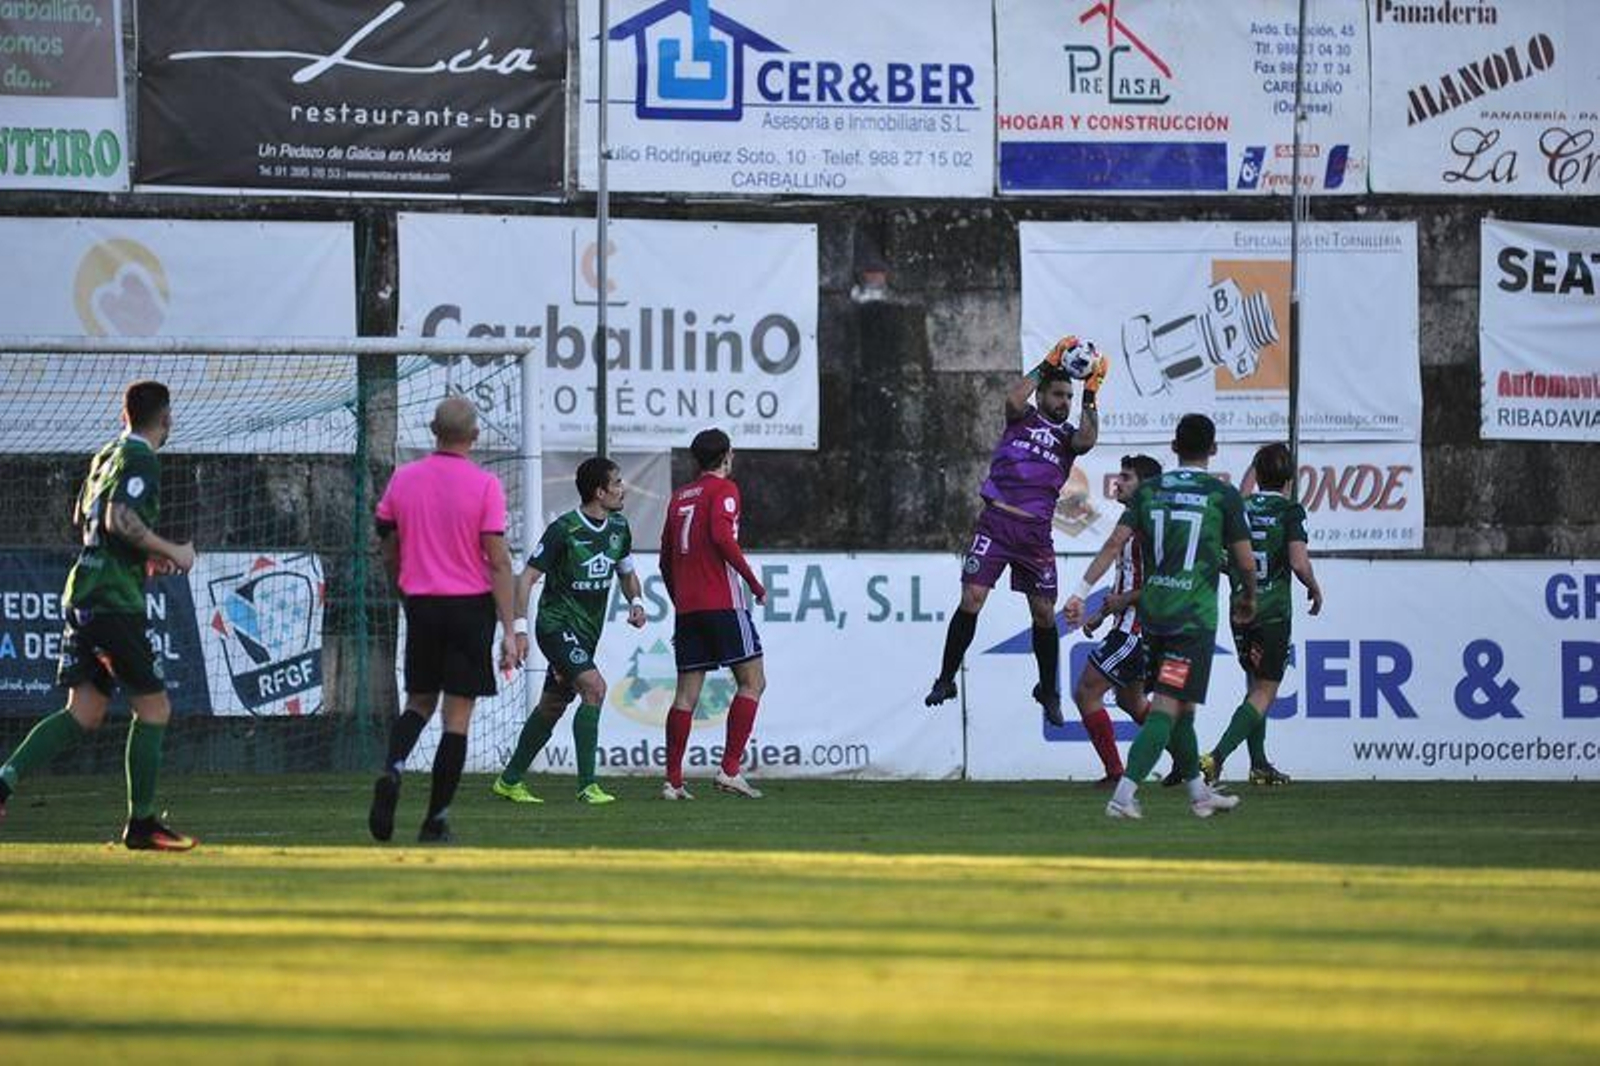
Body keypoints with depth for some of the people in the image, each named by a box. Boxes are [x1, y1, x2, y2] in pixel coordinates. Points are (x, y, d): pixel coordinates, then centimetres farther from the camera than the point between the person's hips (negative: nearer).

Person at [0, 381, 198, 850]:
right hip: (115, 598, -9)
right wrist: (171, 552, -13)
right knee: (154, 707, 0)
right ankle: (141, 823, 1)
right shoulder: (140, 460, -10)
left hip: (83, 595, 9)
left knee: (84, 713, 7)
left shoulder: (104, 456, 17)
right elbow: (120, 518, -23)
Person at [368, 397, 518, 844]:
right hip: (471, 606, -3)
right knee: (457, 717, 3)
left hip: (420, 603, 3)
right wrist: (509, 631, -9)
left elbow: (389, 555, 9)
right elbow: (499, 561, -12)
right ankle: (436, 821, 2)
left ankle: (392, 770, -12)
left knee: (419, 702, 17)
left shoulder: (403, 479, 2)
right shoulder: (484, 485, -9)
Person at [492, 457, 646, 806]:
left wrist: (635, 602, 2)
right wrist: (520, 627, -22)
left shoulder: (619, 528, 5)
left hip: (587, 632, 8)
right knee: (594, 687, -24)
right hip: (557, 624, -8)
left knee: (552, 706, 14)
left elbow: (627, 572, 22)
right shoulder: (563, 530, -17)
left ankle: (509, 781, 27)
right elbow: (527, 577, -15)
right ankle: (587, 785, -23)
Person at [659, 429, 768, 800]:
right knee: (752, 682, -1)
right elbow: (722, 536, -18)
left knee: (687, 692, 6)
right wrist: (754, 583, -13)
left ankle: (673, 780, 0)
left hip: (686, 608, 7)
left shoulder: (680, 497, 17)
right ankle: (730, 769, -10)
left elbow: (666, 560, 19)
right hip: (722, 601, -7)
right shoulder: (723, 489, -2)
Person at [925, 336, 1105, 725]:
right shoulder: (1023, 418, 8)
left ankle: (1048, 689, 22)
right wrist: (1049, 364, -11)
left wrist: (1090, 394, -10)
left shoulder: (1067, 435, 13)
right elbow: (1014, 397, -15)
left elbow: (1087, 440, -10)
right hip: (997, 521, -3)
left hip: (1036, 532, 3)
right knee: (972, 599, -11)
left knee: (1044, 613, 5)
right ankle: (946, 679, -2)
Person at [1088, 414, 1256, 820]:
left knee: (1177, 708, 18)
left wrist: (1084, 589, -2)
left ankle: (1198, 792, 30)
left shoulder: (1149, 490, 5)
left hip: (1152, 614, 5)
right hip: (1194, 617, -5)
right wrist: (1248, 598, 18)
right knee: (1167, 708, -8)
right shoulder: (1223, 495, -5)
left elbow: (1117, 541, -4)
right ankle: (1124, 794, -20)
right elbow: (1245, 561, -1)